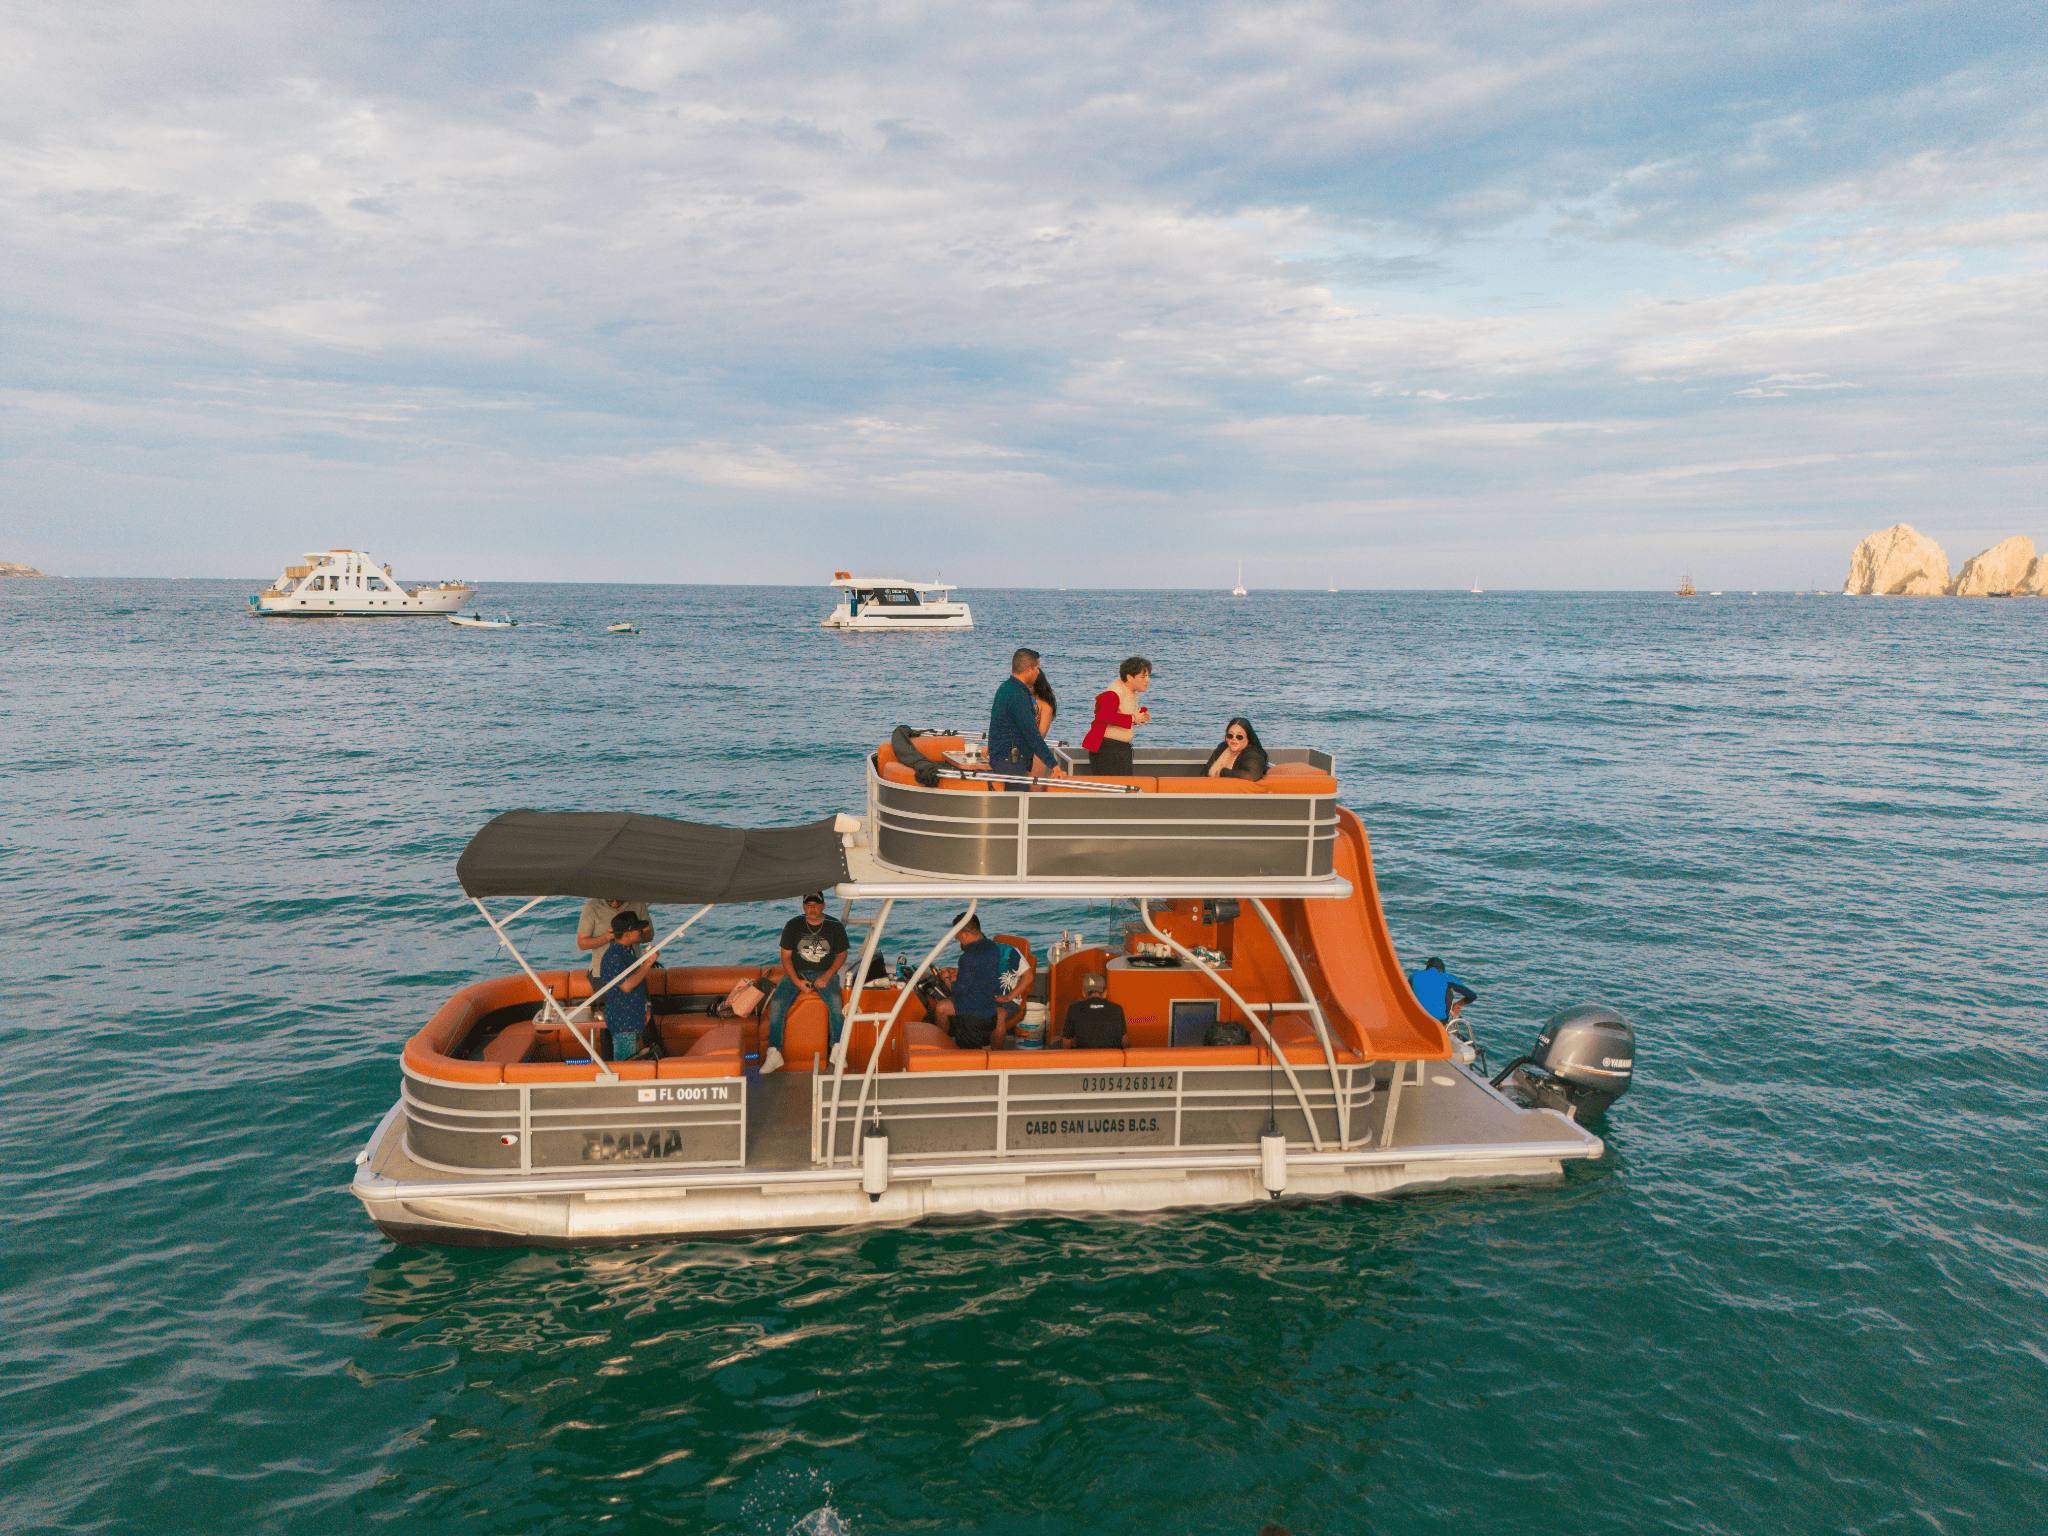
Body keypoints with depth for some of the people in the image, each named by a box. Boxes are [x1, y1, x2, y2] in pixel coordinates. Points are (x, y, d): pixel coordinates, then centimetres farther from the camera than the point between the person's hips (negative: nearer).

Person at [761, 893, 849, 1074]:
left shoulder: (835, 926, 2)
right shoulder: (792, 926, 2)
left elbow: (841, 955, 7)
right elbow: (786, 956, 3)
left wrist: (826, 976, -9)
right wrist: (797, 981, -12)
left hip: (825, 973, -1)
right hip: (796, 973, 1)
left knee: (835, 1001, -31)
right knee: (776, 1003, -25)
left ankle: (838, 1050, -25)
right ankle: (773, 1054, -21)